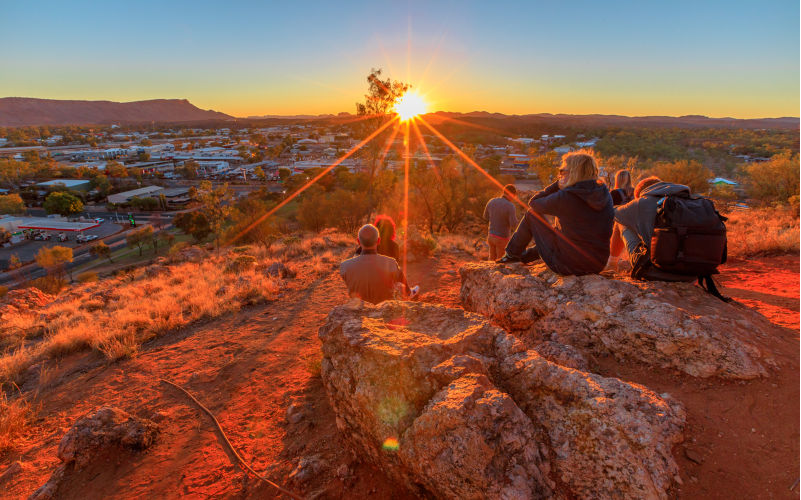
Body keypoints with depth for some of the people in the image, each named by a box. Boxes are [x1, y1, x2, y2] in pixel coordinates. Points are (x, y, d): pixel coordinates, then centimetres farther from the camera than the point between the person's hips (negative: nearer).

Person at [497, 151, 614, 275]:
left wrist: (558, 184, -1)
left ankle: (512, 253, 27)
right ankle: (523, 256, 48)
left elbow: (533, 203, -3)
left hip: (568, 266, -6)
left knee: (532, 215, 9)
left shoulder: (564, 197, -20)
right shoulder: (605, 194, -1)